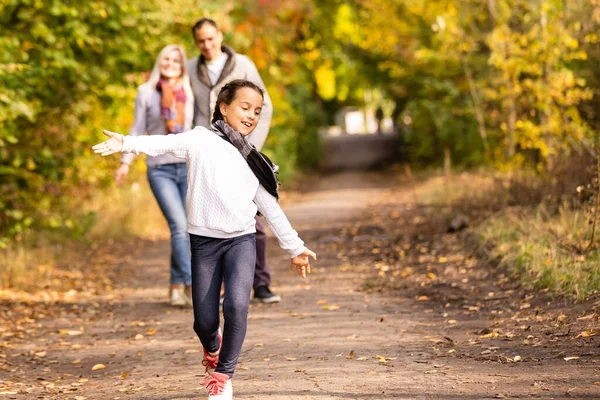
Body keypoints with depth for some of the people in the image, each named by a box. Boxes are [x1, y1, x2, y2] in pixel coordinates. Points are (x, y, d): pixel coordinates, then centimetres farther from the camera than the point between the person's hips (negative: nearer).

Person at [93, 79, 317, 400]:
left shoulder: (254, 162, 13)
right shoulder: (202, 140, 3)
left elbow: (271, 209, 18)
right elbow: (166, 144, -12)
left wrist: (294, 247, 17)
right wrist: (126, 143, -28)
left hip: (241, 241, 2)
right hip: (204, 241, -2)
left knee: (236, 305, -21)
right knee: (204, 320, 0)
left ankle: (224, 374, -3)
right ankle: (212, 350, 38)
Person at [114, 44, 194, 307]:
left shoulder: (190, 94, 10)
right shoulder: (146, 93, 6)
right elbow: (138, 129, 8)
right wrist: (126, 162, 1)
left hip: (189, 167, 2)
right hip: (160, 169, -2)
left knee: (182, 229, 1)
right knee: (179, 226, -16)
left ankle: (177, 286, 14)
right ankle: (193, 285, -18)